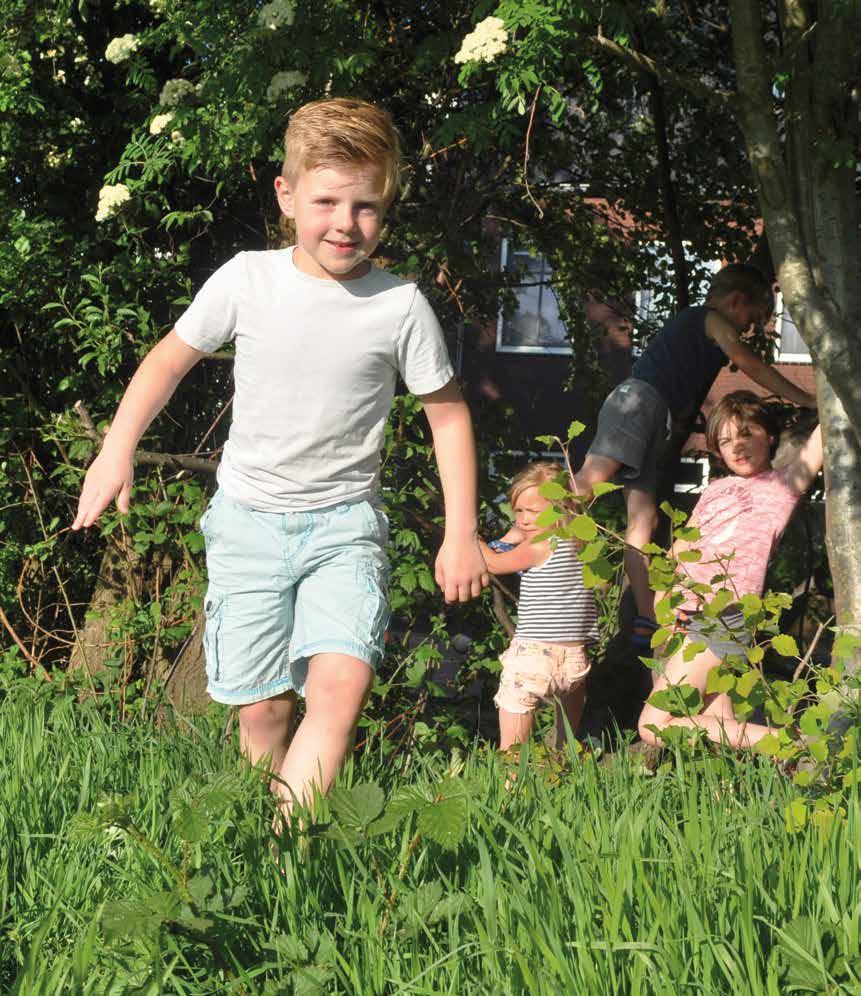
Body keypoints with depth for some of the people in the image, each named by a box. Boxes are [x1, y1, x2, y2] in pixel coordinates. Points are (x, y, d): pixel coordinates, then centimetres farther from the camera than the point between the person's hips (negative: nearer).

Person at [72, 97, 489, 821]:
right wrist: (116, 453, 5)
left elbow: (448, 413, 4)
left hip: (345, 522, -1)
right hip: (249, 518, 1)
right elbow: (171, 357, 10)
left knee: (341, 682, -23)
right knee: (261, 708, 1)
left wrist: (461, 533, 1)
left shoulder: (401, 306, -8)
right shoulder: (247, 280, -6)